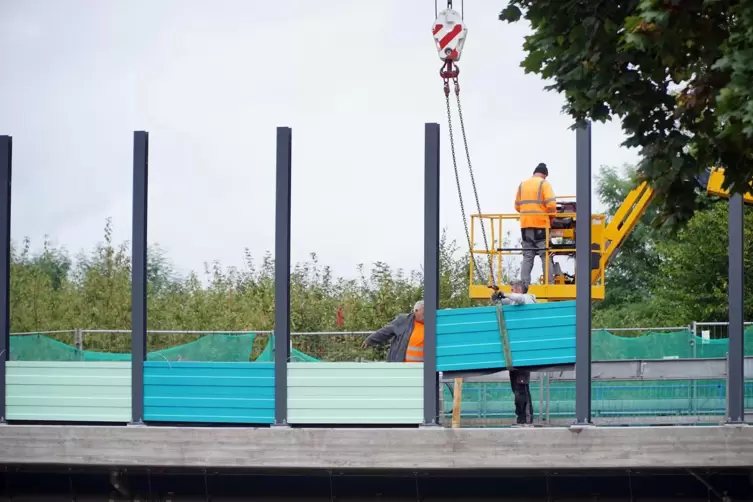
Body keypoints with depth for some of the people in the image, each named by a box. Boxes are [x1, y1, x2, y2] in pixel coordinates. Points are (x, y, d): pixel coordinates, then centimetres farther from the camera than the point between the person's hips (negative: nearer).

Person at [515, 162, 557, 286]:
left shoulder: (522, 185, 14)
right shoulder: (544, 184, -4)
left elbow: (517, 206, 15)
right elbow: (551, 205, -14)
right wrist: (553, 214, 4)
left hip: (525, 226, 5)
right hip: (541, 225, -5)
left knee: (527, 257, 7)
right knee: (546, 257, -1)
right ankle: (550, 283, -3)